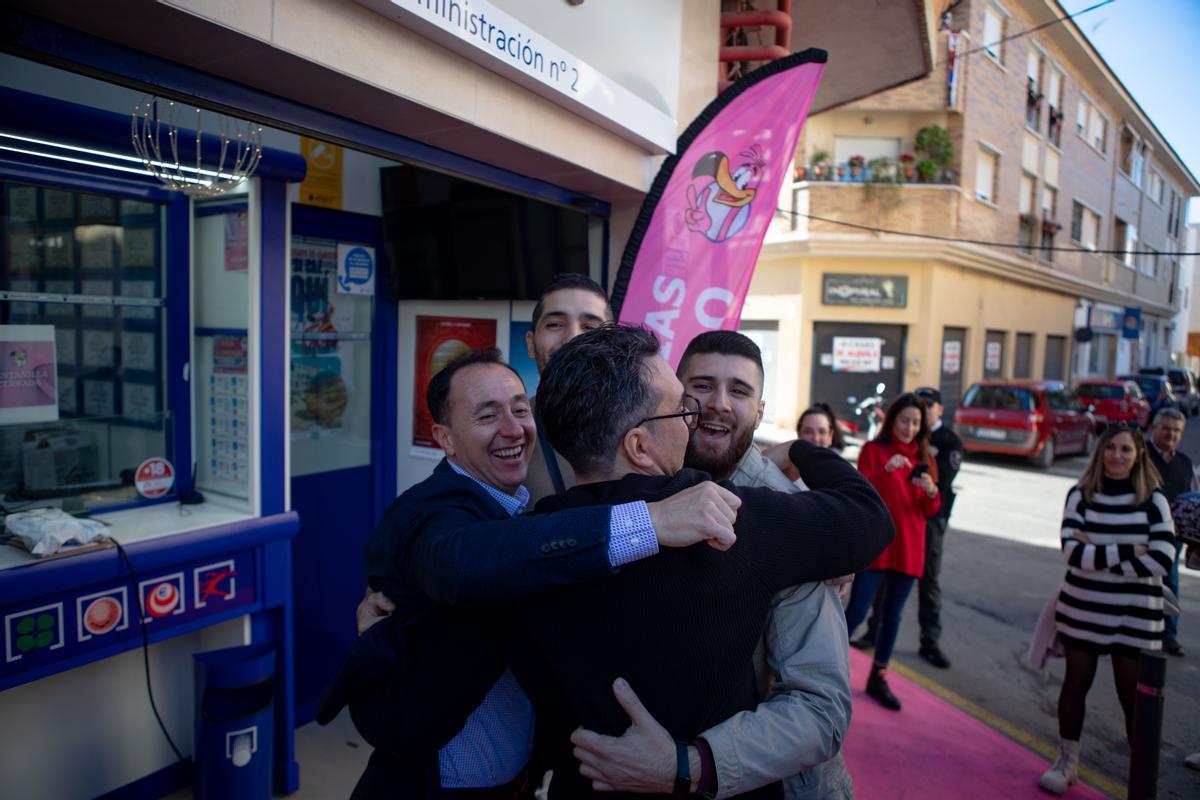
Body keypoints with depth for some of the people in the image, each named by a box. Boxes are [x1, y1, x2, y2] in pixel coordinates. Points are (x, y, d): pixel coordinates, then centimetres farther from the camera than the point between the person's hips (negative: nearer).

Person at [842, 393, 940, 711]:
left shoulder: (924, 458, 10)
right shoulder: (873, 450, -2)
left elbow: (930, 511, 6)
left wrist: (931, 491, -16)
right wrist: (885, 471, -28)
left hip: (908, 548, 4)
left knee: (892, 615, 11)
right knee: (857, 612, -9)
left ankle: (878, 678, 24)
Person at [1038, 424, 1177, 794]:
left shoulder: (1154, 501, -4)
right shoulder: (1080, 495, -3)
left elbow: (1161, 560, -16)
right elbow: (1072, 552, -14)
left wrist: (1096, 554, -16)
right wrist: (1127, 552, -20)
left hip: (1135, 616, -1)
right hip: (1082, 609, 2)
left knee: (1133, 695, 5)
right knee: (1075, 684, 14)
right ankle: (1067, 762, 32)